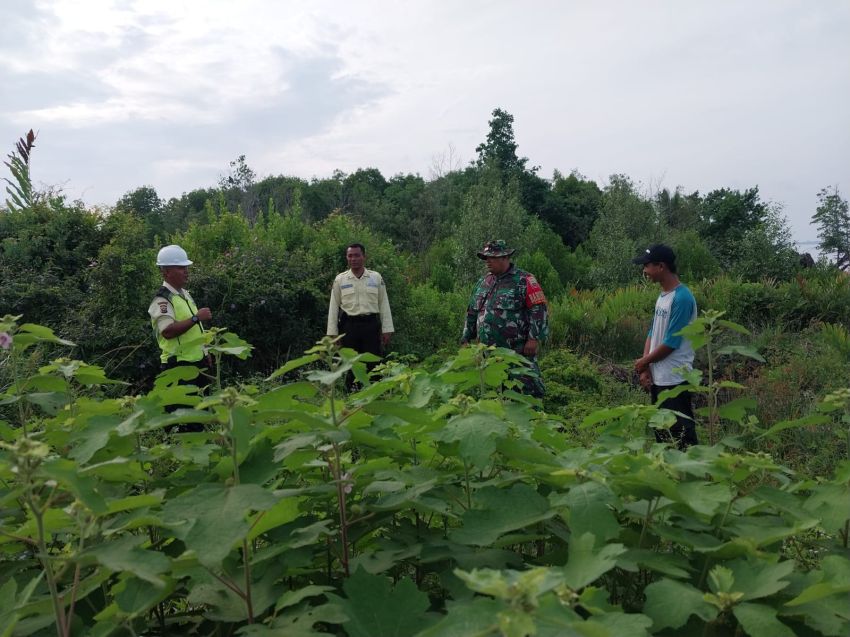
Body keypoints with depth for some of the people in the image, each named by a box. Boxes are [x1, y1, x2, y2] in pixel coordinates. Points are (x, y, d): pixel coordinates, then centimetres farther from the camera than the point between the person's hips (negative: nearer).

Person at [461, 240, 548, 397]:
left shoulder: (524, 280, -4)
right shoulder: (482, 282, 16)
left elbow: (538, 310, -10)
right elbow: (472, 312, 22)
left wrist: (534, 338, -17)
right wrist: (466, 339, 18)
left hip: (519, 351, -6)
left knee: (527, 390, -7)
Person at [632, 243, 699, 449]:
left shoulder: (682, 298, -18)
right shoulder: (662, 295, 10)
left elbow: (671, 343, -19)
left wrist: (643, 362, -5)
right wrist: (645, 369, 1)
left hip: (674, 380, -9)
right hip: (658, 378, 9)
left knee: (680, 434, -3)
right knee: (661, 432, 18)